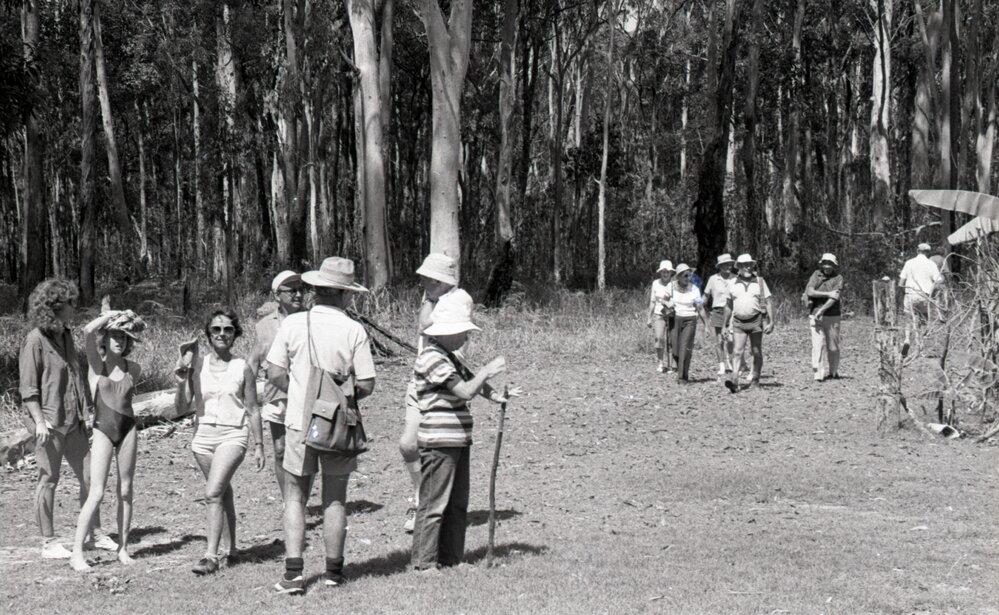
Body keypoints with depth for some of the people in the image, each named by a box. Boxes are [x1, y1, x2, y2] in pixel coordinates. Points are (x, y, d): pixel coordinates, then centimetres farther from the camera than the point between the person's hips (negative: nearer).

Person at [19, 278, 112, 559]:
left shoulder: (66, 335, 12)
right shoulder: (35, 340, -11)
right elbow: (27, 387, -12)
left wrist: (86, 411, 15)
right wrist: (39, 420, -20)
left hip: (73, 421, 8)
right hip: (49, 423, -7)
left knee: (88, 476, 8)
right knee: (48, 480, 0)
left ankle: (96, 534, 19)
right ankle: (48, 543, 9)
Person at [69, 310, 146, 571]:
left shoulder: (133, 369, 6)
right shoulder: (96, 364, -3)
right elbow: (89, 330, -19)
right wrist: (111, 314, -10)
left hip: (128, 429, 3)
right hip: (103, 430, -3)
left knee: (125, 492, 6)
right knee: (97, 493, -9)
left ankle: (123, 549, 14)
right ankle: (77, 553, -6)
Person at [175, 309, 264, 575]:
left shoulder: (242, 368, -3)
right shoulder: (196, 366, 3)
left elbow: (253, 411, 4)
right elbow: (182, 409, 4)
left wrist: (259, 446, 5)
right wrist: (181, 382, -13)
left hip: (233, 436, -4)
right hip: (203, 435, 4)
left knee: (213, 493, -18)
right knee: (224, 492, 16)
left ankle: (211, 555, -17)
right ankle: (231, 548, 30)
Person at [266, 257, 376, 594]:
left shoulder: (292, 324, -5)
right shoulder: (354, 330, -8)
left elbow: (275, 373, -4)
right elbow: (366, 384, -7)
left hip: (299, 423, 1)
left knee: (295, 496, 9)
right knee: (335, 499, 12)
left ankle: (293, 573, 1)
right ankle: (333, 571, 17)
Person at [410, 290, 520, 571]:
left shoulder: (449, 357, 16)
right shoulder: (432, 358, -17)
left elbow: (472, 380, 20)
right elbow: (465, 390, -21)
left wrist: (497, 395, 3)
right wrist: (489, 369, -9)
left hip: (458, 441, 10)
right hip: (439, 442, -10)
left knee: (457, 504, 15)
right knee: (434, 504, -3)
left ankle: (451, 557, 24)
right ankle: (424, 561, 4)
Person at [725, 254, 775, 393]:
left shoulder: (760, 282, 2)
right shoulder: (733, 283, 6)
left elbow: (768, 303, 1)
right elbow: (729, 305, 14)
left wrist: (771, 322, -6)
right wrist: (727, 324, 13)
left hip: (756, 320, -1)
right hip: (738, 322, 1)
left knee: (757, 352, 5)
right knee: (737, 352, -11)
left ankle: (755, 380, 16)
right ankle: (734, 381, -21)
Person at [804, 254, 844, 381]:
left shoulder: (838, 278, 1)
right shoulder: (816, 275, 5)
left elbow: (835, 297, -11)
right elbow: (810, 292, -9)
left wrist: (822, 310, -20)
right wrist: (828, 294, -16)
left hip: (832, 316, 1)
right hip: (816, 316, 0)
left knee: (833, 346, 5)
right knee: (818, 344, -9)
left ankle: (833, 372, 21)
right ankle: (818, 374, -11)